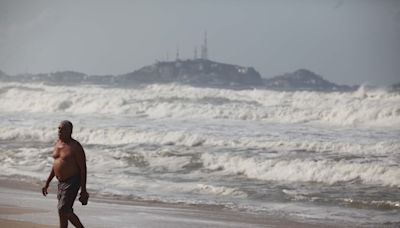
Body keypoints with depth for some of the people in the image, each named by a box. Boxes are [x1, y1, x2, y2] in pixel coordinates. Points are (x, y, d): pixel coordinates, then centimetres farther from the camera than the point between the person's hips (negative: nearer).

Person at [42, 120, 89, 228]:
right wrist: (47, 184, 19)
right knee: (67, 213, 13)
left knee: (62, 210, -15)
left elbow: (83, 168, -14)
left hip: (72, 182, -8)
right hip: (61, 182, 9)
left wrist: (83, 190, -17)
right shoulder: (57, 143, 9)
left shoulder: (75, 146, -14)